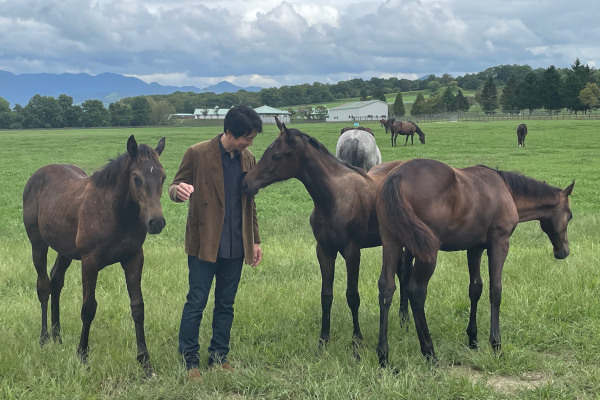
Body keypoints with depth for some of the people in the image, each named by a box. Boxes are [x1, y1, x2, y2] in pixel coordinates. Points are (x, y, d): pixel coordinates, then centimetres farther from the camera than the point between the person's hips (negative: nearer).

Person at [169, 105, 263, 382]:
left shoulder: (248, 159, 8)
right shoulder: (197, 154, -8)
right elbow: (175, 187, -3)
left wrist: (255, 241, 16)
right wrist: (178, 191, -29)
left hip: (235, 245, 5)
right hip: (204, 242, -5)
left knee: (226, 304, 11)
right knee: (196, 302, -1)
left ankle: (219, 357, 22)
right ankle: (189, 361, 9)